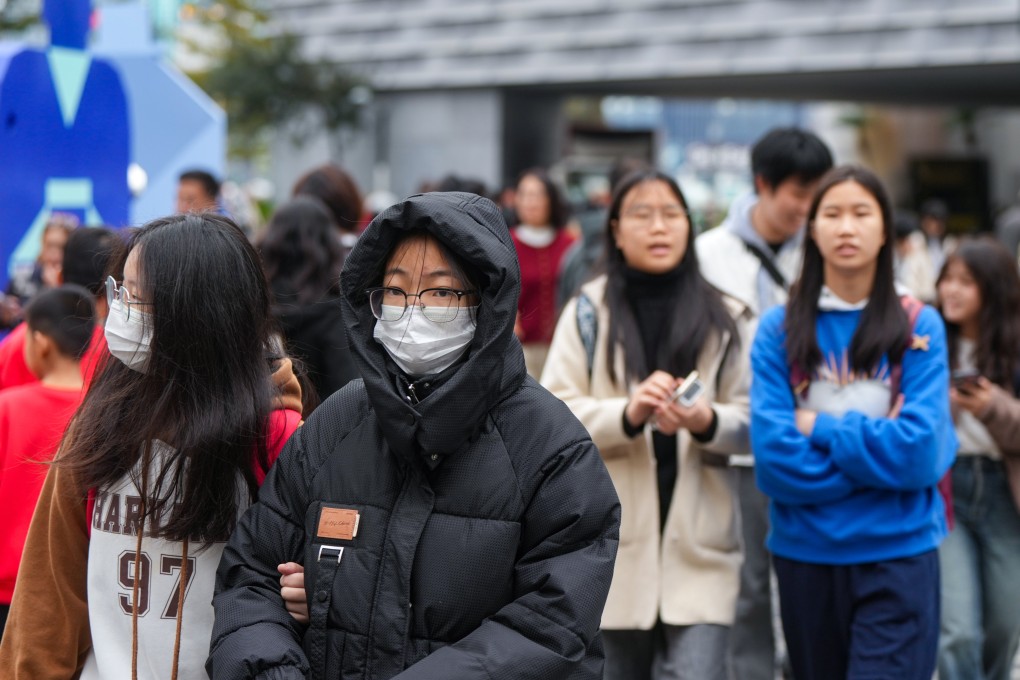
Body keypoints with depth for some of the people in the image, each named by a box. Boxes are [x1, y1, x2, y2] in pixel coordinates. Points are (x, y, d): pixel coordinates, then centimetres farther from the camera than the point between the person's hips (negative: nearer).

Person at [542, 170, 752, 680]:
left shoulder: (726, 317, 8)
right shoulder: (588, 312, 5)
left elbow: (753, 423, 3)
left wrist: (706, 422, -19)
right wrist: (628, 414, -21)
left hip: (698, 542, 0)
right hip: (616, 539, 1)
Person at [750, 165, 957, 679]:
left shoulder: (919, 326, -1)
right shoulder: (779, 329, 0)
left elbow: (923, 451, -12)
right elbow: (772, 457, -9)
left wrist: (819, 429, -9)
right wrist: (878, 449, -11)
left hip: (899, 554, -2)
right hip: (805, 554, 2)